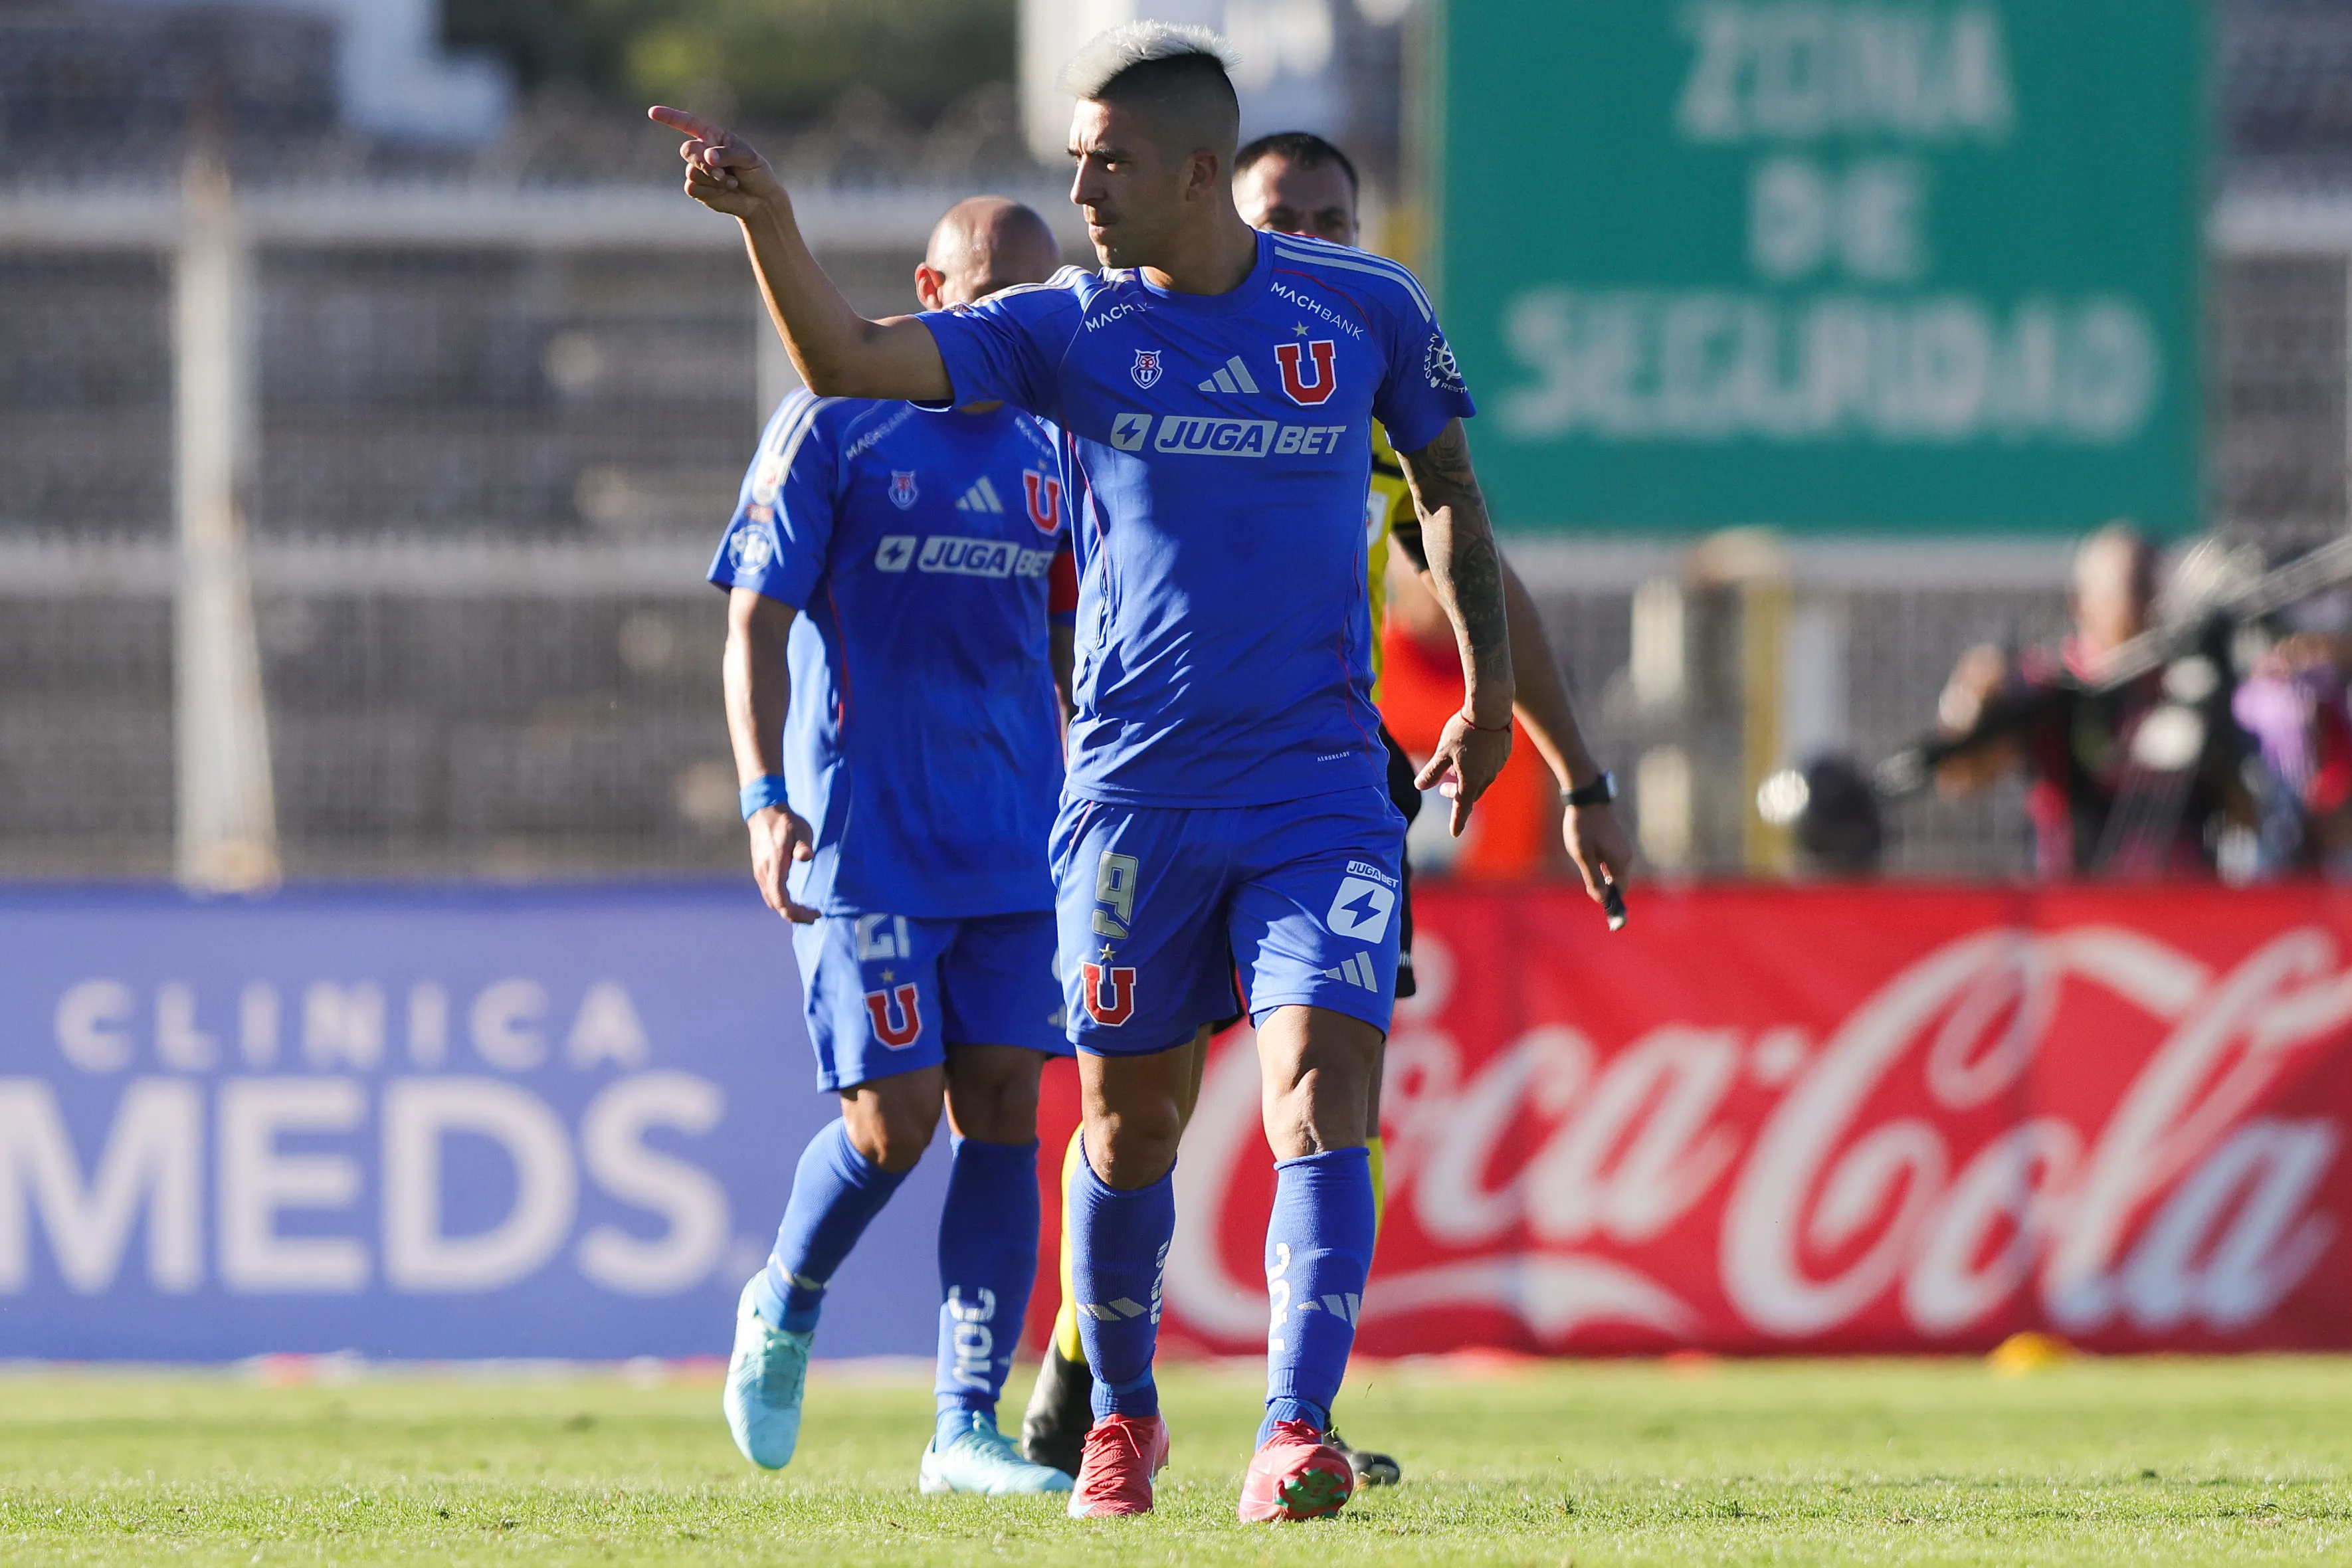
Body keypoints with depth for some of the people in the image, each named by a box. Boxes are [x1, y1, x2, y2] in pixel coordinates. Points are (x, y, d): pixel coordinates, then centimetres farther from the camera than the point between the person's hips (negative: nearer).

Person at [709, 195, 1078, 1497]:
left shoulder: (1050, 447, 11)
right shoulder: (830, 427, -4)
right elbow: (755, 623, -6)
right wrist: (764, 795, -17)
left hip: (1015, 846, 5)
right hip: (863, 840, -4)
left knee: (1001, 1110, -3)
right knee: (894, 1121, -10)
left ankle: (966, 1429, 2)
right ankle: (780, 1311, 20)